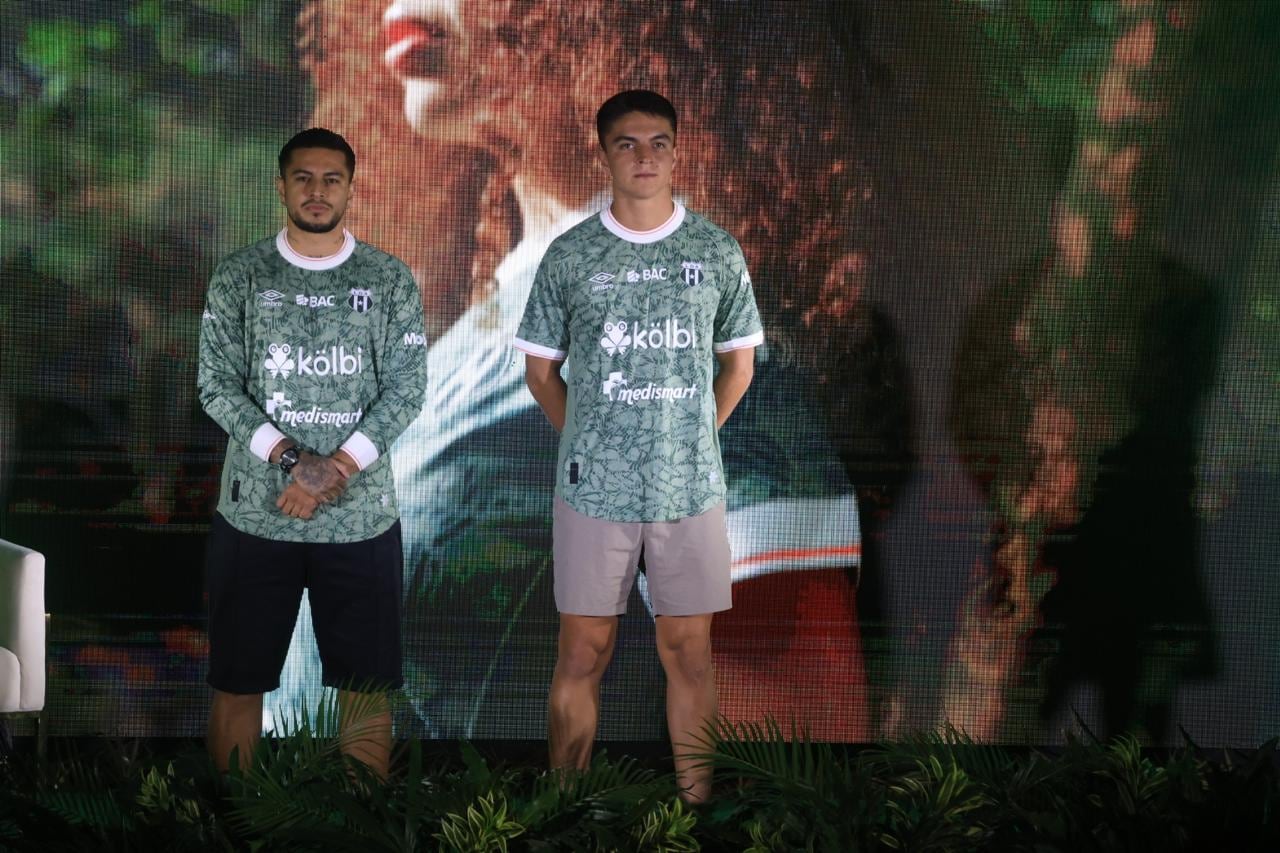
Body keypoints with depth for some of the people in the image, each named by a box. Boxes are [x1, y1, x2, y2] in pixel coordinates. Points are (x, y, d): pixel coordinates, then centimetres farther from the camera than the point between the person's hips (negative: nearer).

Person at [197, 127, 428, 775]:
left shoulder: (389, 280, 4)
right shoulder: (238, 277, 3)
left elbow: (406, 387, -2)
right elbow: (217, 385, -3)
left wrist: (337, 468, -14)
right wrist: (291, 460, -16)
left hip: (362, 516, 0)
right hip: (254, 513, 0)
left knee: (365, 685, 4)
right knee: (238, 681, 5)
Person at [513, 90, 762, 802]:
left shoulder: (718, 252, 3)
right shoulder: (569, 256, 1)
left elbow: (739, 363, 12)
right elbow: (541, 369, 9)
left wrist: (693, 439, 6)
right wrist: (586, 443, 3)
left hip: (692, 486, 1)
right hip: (593, 489, -1)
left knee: (690, 653, 6)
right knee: (583, 657, 4)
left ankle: (697, 801, 15)